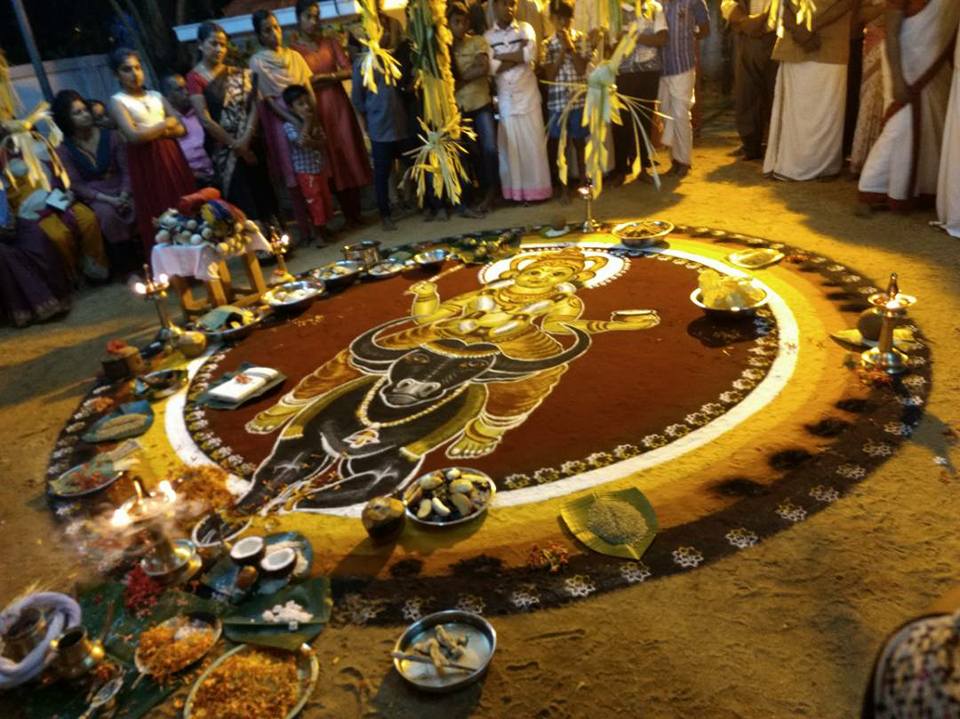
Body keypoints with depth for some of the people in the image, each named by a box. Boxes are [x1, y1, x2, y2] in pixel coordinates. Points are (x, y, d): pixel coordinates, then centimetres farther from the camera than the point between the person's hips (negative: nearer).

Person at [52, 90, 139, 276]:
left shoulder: (111, 136, 4)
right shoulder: (63, 149, -1)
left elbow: (126, 170, 1)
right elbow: (76, 185, -5)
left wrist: (123, 196, -17)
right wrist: (108, 199, -19)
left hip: (121, 192, 1)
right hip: (94, 197, -1)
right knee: (108, 214, -36)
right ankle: (127, 269, -25)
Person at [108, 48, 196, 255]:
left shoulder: (156, 96, 13)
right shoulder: (117, 101, -1)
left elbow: (180, 128, 9)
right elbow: (134, 136, -14)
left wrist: (164, 132, -11)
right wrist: (164, 124, -5)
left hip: (171, 156, 5)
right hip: (146, 163, -5)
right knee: (159, 217, -3)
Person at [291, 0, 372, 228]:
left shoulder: (330, 43, 10)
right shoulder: (293, 50, 1)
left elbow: (349, 70, 0)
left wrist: (328, 76, -13)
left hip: (338, 104, 2)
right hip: (315, 110, -2)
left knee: (349, 157, 1)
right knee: (333, 161, 1)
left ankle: (356, 213, 9)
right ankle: (348, 215, 7)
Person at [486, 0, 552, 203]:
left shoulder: (525, 29, 5)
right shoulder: (487, 36, 5)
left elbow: (530, 54, -13)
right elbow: (491, 67, -9)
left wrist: (499, 55, -7)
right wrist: (518, 55, -11)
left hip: (527, 95, 0)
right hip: (504, 98, 1)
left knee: (532, 142, 0)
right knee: (508, 145, 2)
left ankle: (536, 189, 7)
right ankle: (514, 191, 10)